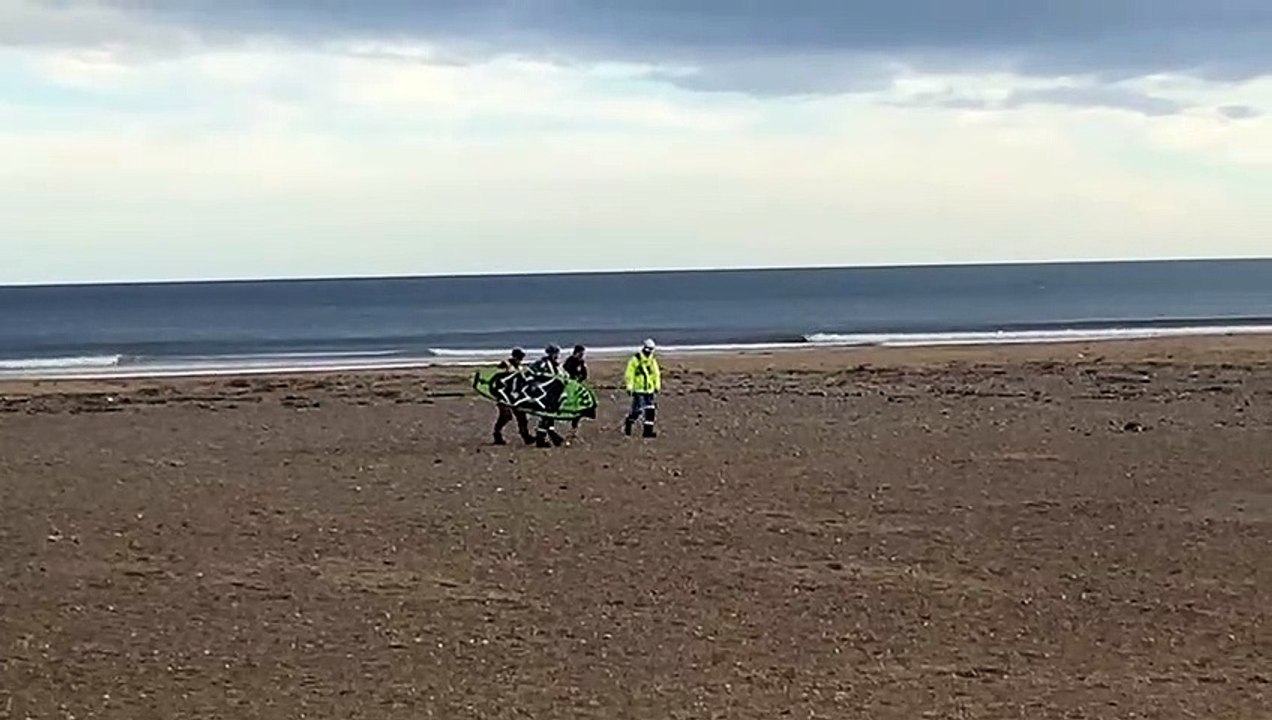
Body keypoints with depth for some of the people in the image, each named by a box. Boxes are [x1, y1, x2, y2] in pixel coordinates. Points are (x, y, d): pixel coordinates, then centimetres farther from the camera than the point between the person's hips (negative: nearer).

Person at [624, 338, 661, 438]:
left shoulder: (653, 361, 11)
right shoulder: (635, 360, -6)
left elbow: (656, 375, 18)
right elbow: (630, 374, -7)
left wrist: (657, 387, 12)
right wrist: (629, 387, -11)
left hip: (649, 390, 5)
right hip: (638, 390, -5)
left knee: (650, 410, -1)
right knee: (638, 410, -7)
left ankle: (647, 430, 3)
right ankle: (629, 421, 21)